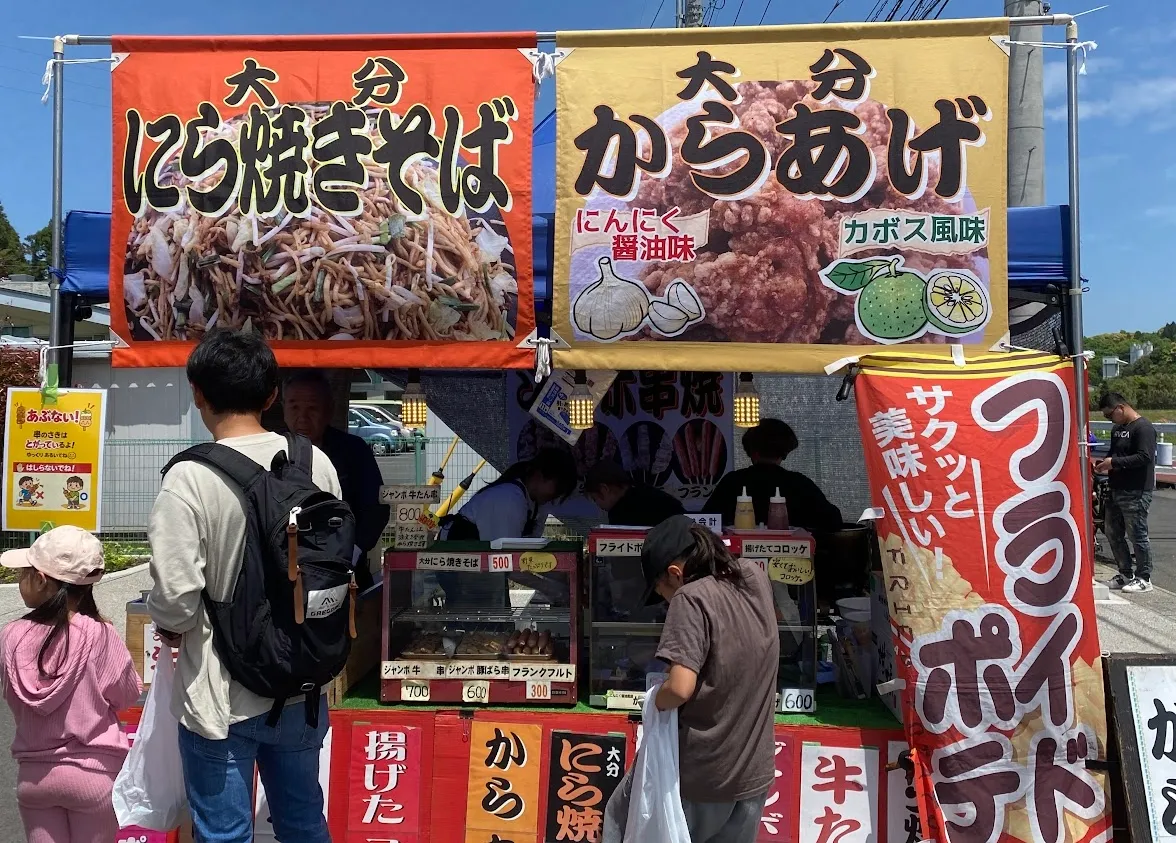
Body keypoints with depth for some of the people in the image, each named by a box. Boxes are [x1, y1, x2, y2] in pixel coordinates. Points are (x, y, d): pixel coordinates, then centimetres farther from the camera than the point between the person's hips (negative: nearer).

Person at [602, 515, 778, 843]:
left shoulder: (692, 598, -20)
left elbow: (680, 688, -28)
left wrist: (655, 700, -9)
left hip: (698, 777, -6)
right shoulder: (756, 579, 1)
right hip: (752, 775, 6)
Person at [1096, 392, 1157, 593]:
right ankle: (1126, 574, 25)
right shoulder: (1117, 429, 16)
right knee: (1113, 533, 13)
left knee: (1137, 535, -2)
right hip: (1117, 491, 9)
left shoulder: (1143, 427, -13)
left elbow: (1145, 457, -22)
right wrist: (1105, 463, 5)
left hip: (1136, 493, -9)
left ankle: (1143, 579, 10)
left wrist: (1114, 463, -20)